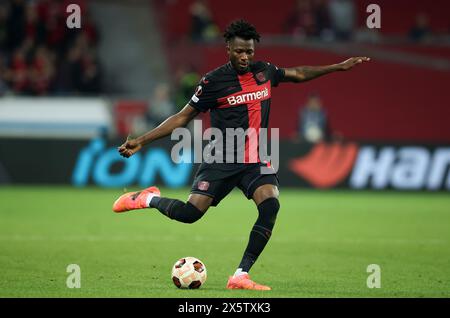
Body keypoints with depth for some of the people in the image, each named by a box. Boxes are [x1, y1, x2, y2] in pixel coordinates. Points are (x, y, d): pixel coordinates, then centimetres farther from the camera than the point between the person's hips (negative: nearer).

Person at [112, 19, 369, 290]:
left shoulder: (265, 71, 7)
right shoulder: (213, 81, -6)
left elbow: (298, 74, 27)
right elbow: (183, 118, 0)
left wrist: (339, 67, 28)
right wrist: (141, 141, -5)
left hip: (256, 162, 3)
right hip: (222, 160, -3)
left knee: (270, 205, -24)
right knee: (189, 213, -18)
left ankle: (240, 276, -18)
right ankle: (148, 199, 17)